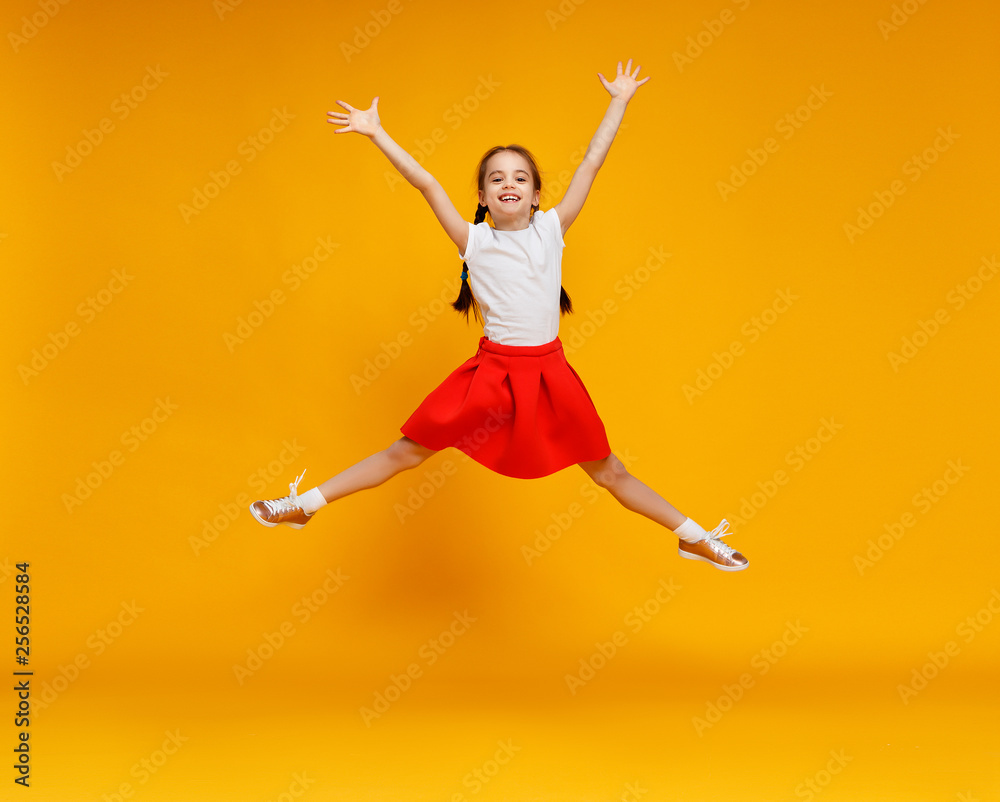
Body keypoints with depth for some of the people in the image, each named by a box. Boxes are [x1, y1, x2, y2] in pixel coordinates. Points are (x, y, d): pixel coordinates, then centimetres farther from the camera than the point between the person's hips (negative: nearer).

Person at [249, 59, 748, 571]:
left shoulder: (552, 229, 1)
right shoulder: (474, 241, -2)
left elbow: (591, 163, 4)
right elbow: (426, 183, -6)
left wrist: (619, 101, 7)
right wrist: (375, 133, -9)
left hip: (548, 372, 1)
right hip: (492, 370, -1)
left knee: (608, 472, 10)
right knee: (406, 452, 4)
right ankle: (305, 505, 15)